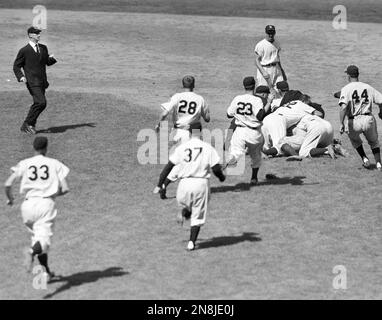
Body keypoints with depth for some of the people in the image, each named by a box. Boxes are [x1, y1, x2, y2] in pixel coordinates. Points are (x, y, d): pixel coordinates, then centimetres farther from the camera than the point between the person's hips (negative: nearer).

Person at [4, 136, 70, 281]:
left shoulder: (24, 164, 6)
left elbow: (8, 184, -1)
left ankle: (46, 272, 23)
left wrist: (10, 198, 20)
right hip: (47, 203, -2)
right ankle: (32, 251, -44)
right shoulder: (55, 164, 5)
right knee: (44, 238, -9)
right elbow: (65, 189, -1)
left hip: (29, 204, 2)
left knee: (36, 235, 20)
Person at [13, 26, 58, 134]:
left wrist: (51, 58, -2)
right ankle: (27, 124, -8)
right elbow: (16, 66, 2)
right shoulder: (24, 51, -4)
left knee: (38, 104, 8)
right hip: (32, 82, -7)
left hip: (42, 82, 7)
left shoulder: (43, 48, 13)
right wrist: (21, 77, -15)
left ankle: (30, 125, 23)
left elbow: (48, 62, 22)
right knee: (41, 103, -19)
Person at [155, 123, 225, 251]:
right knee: (198, 216, 9)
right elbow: (216, 168, -4)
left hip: (185, 183, 1)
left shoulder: (181, 147, 4)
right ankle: (192, 241, 0)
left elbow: (169, 166, 2)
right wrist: (221, 177, 18)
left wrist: (161, 185, 7)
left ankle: (185, 212, -2)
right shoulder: (208, 148, 0)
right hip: (201, 183, -1)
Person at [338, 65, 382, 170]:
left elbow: (343, 107, -18)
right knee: (373, 141, 26)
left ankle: (364, 159, 19)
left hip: (354, 121, -2)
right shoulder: (368, 87, 7)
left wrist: (342, 124, -20)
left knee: (355, 139, 30)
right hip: (368, 119, 2)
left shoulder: (346, 89, -3)